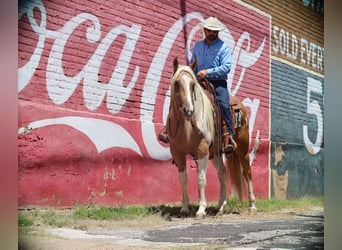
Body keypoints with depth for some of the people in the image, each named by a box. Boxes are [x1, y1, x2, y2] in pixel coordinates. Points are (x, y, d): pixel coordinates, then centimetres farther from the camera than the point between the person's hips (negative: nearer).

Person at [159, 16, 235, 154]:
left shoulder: (223, 47, 3)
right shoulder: (197, 46, 17)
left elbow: (226, 67, -9)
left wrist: (208, 72, -19)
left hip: (218, 83, -4)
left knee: (223, 105, -27)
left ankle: (229, 137, -28)